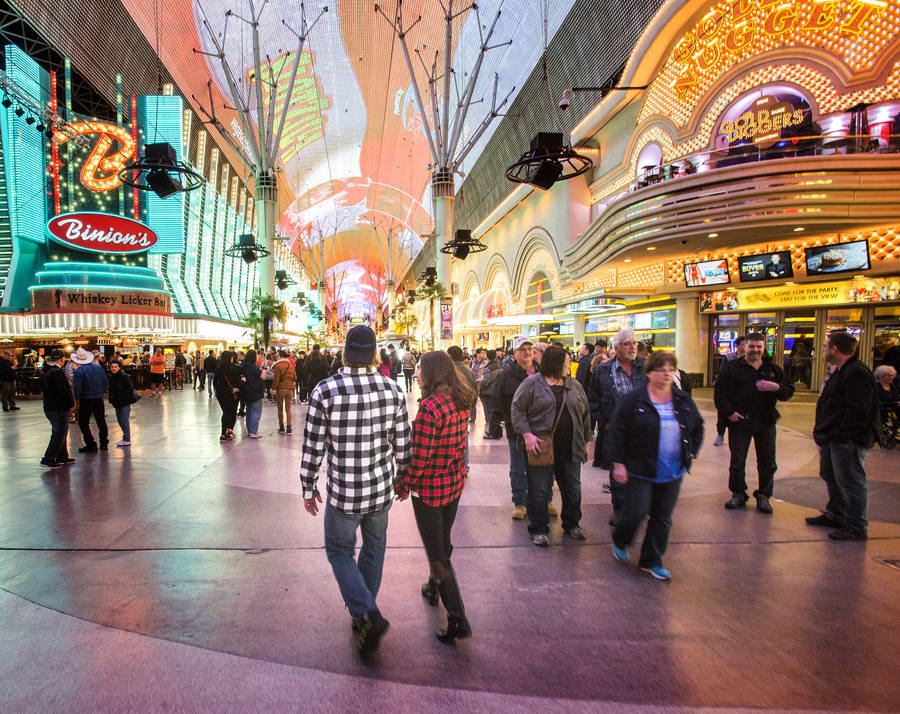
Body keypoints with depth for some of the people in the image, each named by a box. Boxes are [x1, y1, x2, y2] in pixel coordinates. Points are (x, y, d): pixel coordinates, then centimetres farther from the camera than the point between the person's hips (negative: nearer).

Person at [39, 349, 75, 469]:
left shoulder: (44, 371, 8)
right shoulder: (57, 372, -21)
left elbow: (43, 388, 18)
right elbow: (64, 391, -22)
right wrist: (71, 403, -9)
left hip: (48, 407, 10)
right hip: (59, 409, -10)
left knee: (60, 432, 19)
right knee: (59, 433, -2)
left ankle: (62, 457, 27)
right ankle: (48, 459, -2)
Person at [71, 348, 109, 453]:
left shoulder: (79, 371, -14)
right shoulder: (98, 367, 3)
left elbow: (77, 388, -17)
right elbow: (106, 382, 7)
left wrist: (76, 398, -2)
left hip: (86, 399, -5)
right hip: (99, 399, 6)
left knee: (83, 423, 6)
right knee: (101, 421, 15)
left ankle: (91, 445, 5)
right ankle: (104, 443, 22)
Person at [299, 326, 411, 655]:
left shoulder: (325, 391, -16)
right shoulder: (393, 389, -8)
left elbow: (312, 447, -10)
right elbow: (403, 445, -1)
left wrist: (308, 488, 5)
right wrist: (402, 479, 16)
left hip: (344, 493, -3)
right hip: (382, 491, 3)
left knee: (340, 552, 18)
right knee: (373, 550, 23)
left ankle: (368, 615, 4)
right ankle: (363, 612, 40)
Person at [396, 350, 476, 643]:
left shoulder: (430, 406, -25)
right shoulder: (461, 402, 0)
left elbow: (420, 456, -23)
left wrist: (404, 485, -9)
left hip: (430, 487, -8)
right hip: (456, 482, 8)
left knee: (436, 553, 4)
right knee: (443, 542, 26)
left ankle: (458, 621, 8)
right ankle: (434, 589, 48)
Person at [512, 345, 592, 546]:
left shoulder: (574, 386, 10)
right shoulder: (532, 383, -5)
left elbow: (585, 415, 16)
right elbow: (517, 409, -6)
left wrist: (587, 442, 14)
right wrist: (527, 434, -16)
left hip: (570, 448, 5)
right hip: (540, 447, -4)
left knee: (573, 489, 14)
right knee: (540, 490, 3)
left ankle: (572, 524, 34)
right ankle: (538, 529, 18)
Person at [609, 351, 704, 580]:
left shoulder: (684, 400, 6)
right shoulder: (633, 399, -9)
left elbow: (698, 427, 19)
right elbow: (617, 432, -9)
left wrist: (690, 454, 10)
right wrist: (618, 463, -11)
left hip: (673, 471, 5)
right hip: (640, 469, -5)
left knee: (663, 518, 10)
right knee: (637, 511, -3)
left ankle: (651, 561, 25)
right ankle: (619, 542, 27)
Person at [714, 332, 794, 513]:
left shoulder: (773, 369, 9)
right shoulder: (732, 367, 0)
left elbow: (789, 391, 9)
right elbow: (719, 393, -1)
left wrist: (776, 388, -13)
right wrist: (729, 412, -12)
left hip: (765, 422, 2)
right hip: (739, 421, -2)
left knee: (767, 462, 7)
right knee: (737, 460, 5)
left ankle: (764, 496, 21)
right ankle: (738, 494, 19)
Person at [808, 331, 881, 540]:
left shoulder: (856, 374, -20)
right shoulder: (841, 372, 15)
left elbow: (858, 411, -25)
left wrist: (840, 435, -23)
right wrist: (823, 432, 17)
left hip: (848, 441, -11)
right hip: (833, 438, 11)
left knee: (849, 482, -2)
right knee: (831, 477, 21)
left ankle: (856, 527, 9)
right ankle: (835, 515, 36)